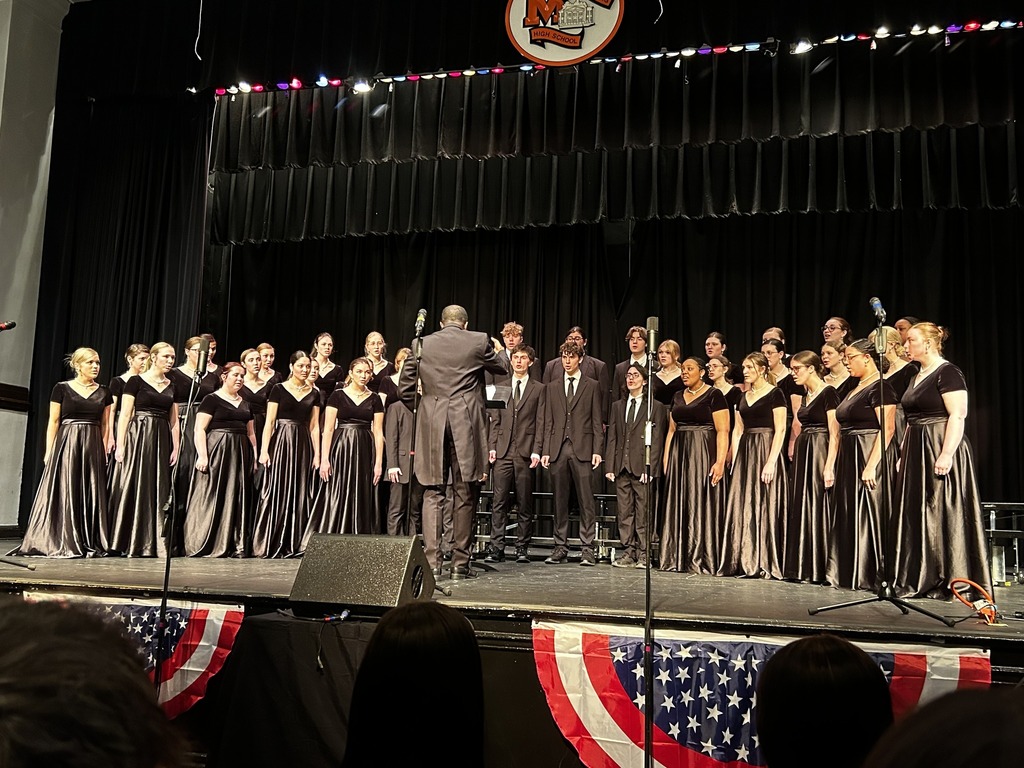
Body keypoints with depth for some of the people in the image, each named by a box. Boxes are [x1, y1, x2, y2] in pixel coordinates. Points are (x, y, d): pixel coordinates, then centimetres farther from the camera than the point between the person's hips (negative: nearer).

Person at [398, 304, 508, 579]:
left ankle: (432, 561, 1)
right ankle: (460, 563, 8)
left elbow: (404, 388, 9)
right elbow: (503, 369, 17)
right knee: (464, 495, 5)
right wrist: (499, 350, 37)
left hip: (431, 424, 2)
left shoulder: (422, 344, 8)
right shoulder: (479, 341, 1)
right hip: (466, 425, -1)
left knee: (433, 494, 6)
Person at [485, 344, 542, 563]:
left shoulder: (539, 389, 7)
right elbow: (495, 420, 12)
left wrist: (536, 451, -7)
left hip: (525, 452, -2)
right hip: (503, 451, 2)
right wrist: (492, 446, 2)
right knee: (499, 501, -2)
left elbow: (540, 423, 2)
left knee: (525, 502, 3)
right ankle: (496, 547, 0)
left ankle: (522, 547, 11)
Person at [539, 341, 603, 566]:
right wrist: (545, 450, 5)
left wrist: (597, 450, -4)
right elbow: (547, 421, 13)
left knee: (586, 500, -4)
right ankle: (560, 547, 12)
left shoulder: (592, 386, 8)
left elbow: (597, 420, 4)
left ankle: (588, 548, 1)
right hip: (558, 449, 3)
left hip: (582, 449, -3)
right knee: (559, 501, 5)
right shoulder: (552, 387, 15)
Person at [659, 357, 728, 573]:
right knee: (679, 506, 7)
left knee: (702, 505, -4)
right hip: (679, 456, 6)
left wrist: (720, 461, -19)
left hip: (703, 454, -6)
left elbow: (723, 431, -10)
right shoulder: (678, 397, 15)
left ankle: (702, 560, 2)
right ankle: (677, 558, 12)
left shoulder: (714, 395, -4)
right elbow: (672, 430, 14)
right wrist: (666, 458, 6)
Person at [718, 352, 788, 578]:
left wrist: (771, 462, -19)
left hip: (766, 452, -7)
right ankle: (745, 562, 12)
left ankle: (767, 564, 3)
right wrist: (735, 461, 7)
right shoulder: (744, 396, 15)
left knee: (765, 507, -4)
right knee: (742, 508, 5)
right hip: (745, 453, 7)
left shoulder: (774, 394, -5)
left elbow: (780, 430, -11)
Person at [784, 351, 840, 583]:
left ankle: (820, 569, 2)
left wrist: (829, 466, -23)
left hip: (820, 454, -9)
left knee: (818, 509, -5)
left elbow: (834, 434, -16)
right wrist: (795, 454, 15)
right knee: (801, 509, 9)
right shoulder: (805, 396, 15)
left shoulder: (828, 393, -11)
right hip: (802, 454, 9)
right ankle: (803, 567, 15)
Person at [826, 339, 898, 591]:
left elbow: (887, 428, -20)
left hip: (869, 457, -9)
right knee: (849, 517, 11)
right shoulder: (855, 389, 17)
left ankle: (873, 575, 1)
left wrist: (872, 465, -26)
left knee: (869, 514, -6)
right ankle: (850, 573, 17)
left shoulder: (880, 387, -11)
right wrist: (836, 464, 17)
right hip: (849, 458, 10)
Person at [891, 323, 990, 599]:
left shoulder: (948, 373, -10)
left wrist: (947, 453, -27)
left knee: (940, 514, -6)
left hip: (939, 451, -9)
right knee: (916, 516, 10)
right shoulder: (918, 376, 17)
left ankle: (946, 582, 1)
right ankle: (919, 580, 17)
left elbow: (957, 415, -19)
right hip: (917, 452, 9)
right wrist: (904, 454, 18)